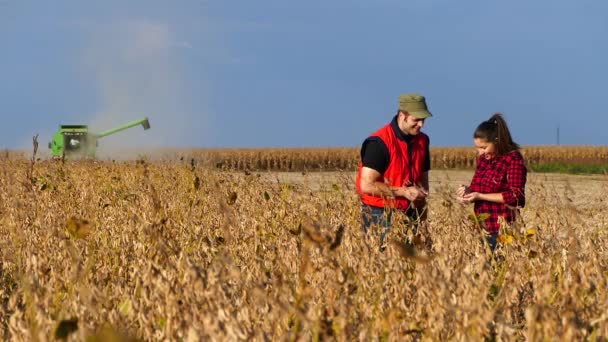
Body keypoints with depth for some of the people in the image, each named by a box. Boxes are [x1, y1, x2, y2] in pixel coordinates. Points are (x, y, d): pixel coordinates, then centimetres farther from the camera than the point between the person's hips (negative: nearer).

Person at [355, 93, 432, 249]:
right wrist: (404, 192, -17)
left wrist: (422, 219, 13)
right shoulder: (380, 143, -14)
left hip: (409, 213, 6)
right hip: (380, 214, -6)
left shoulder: (422, 141, 8)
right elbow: (367, 185, -18)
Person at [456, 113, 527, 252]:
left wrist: (480, 196, -17)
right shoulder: (483, 159, 11)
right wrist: (468, 191, -4)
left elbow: (515, 196, -15)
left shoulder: (513, 159, -10)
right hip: (483, 227, 7)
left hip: (502, 228, -7)